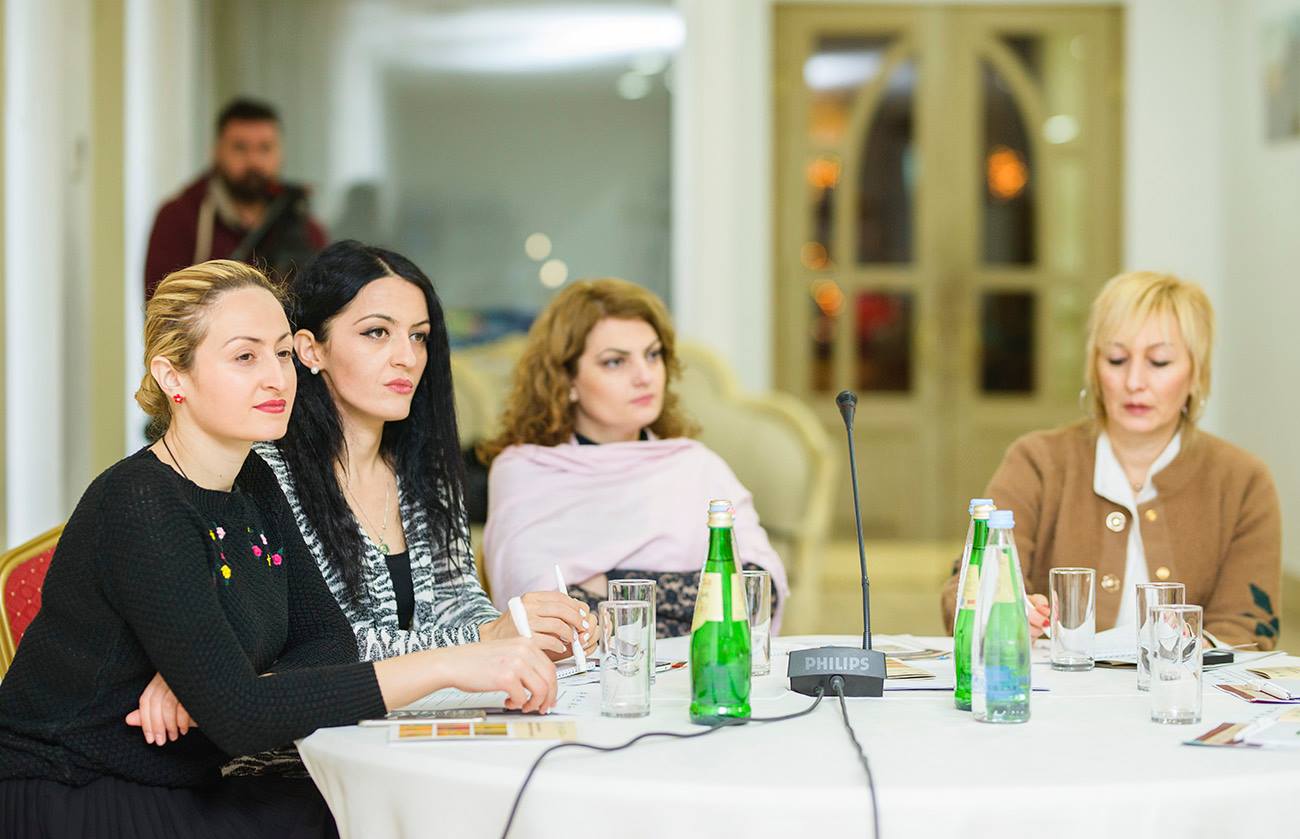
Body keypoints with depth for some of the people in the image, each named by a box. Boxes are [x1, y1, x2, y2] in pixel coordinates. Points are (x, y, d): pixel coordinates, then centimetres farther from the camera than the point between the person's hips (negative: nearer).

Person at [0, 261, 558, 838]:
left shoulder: (254, 487, 7)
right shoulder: (141, 508, -21)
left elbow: (327, 638, 4)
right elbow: (237, 718, -28)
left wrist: (216, 691, -18)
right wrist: (443, 666, -32)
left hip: (181, 789, 8)